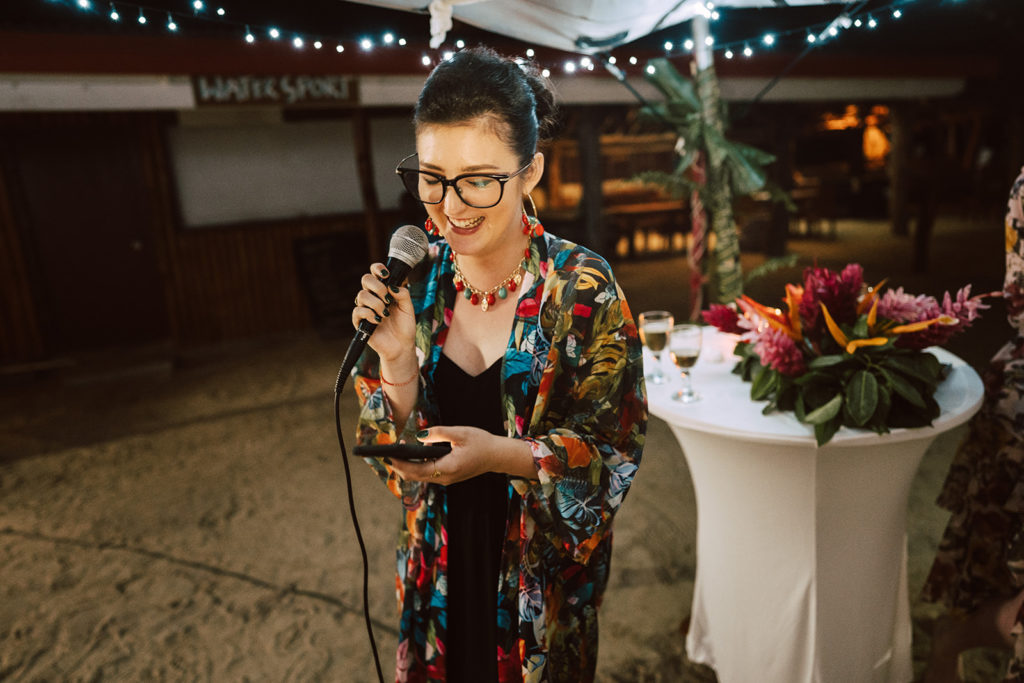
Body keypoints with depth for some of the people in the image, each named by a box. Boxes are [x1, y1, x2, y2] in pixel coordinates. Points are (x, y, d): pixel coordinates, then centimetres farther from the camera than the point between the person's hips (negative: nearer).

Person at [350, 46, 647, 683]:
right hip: (442, 564, 3)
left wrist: (502, 454, -31)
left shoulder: (583, 287, -20)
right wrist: (397, 360, -23)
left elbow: (610, 448, -15)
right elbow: (397, 455, -5)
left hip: (545, 572, -2)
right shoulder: (416, 280, -9)